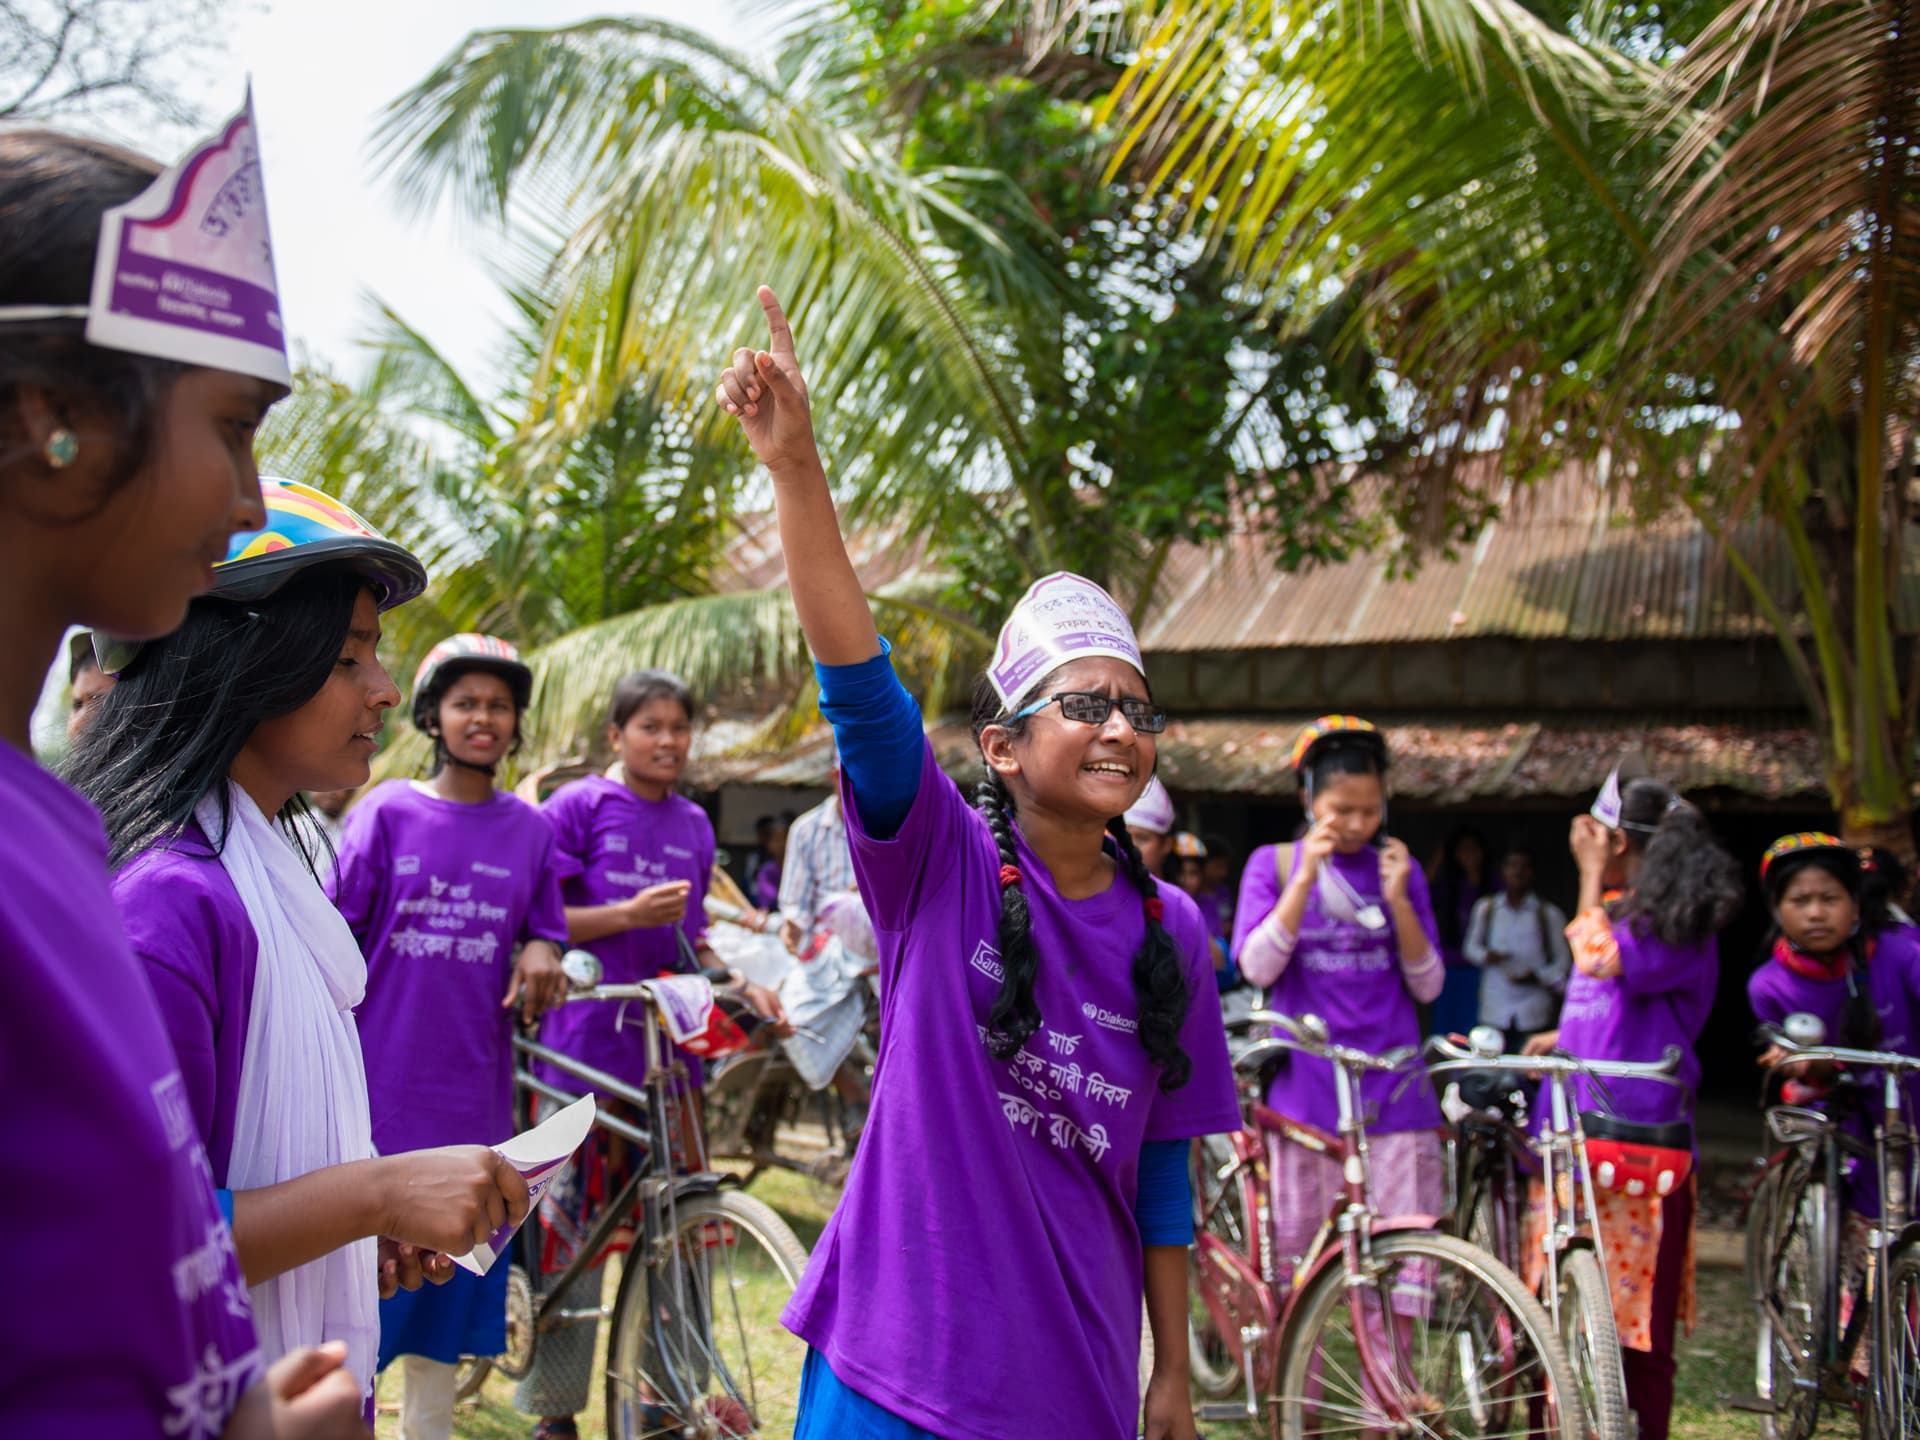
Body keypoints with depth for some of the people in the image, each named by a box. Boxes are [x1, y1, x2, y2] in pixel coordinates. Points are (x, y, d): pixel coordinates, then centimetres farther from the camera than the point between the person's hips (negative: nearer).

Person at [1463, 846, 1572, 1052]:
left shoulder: (1549, 913, 1)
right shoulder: (1485, 908, 7)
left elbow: (1563, 961, 4)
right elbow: (1470, 947, 17)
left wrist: (1537, 976, -13)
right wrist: (1486, 956, -5)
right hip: (1495, 1010, 2)